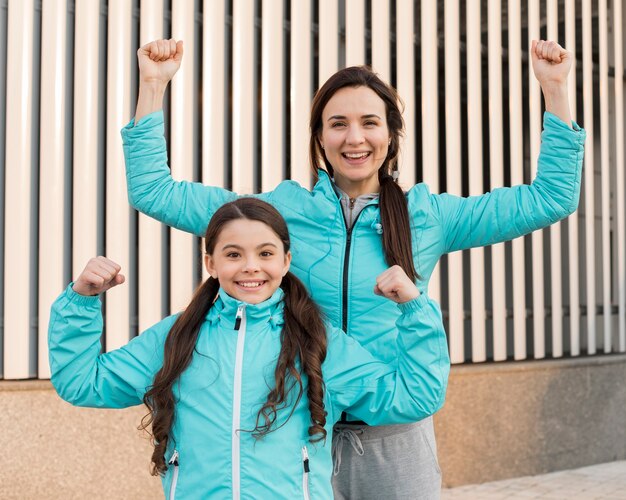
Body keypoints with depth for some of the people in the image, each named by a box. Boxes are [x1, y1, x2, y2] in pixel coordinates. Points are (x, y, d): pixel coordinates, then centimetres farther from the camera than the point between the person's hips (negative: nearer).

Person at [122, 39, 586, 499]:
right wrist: (153, 85, -4)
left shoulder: (426, 216, 3)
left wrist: (556, 87, 1)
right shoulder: (283, 210, 1)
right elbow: (154, 193, 2)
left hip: (399, 440, 1)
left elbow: (551, 198, 6)